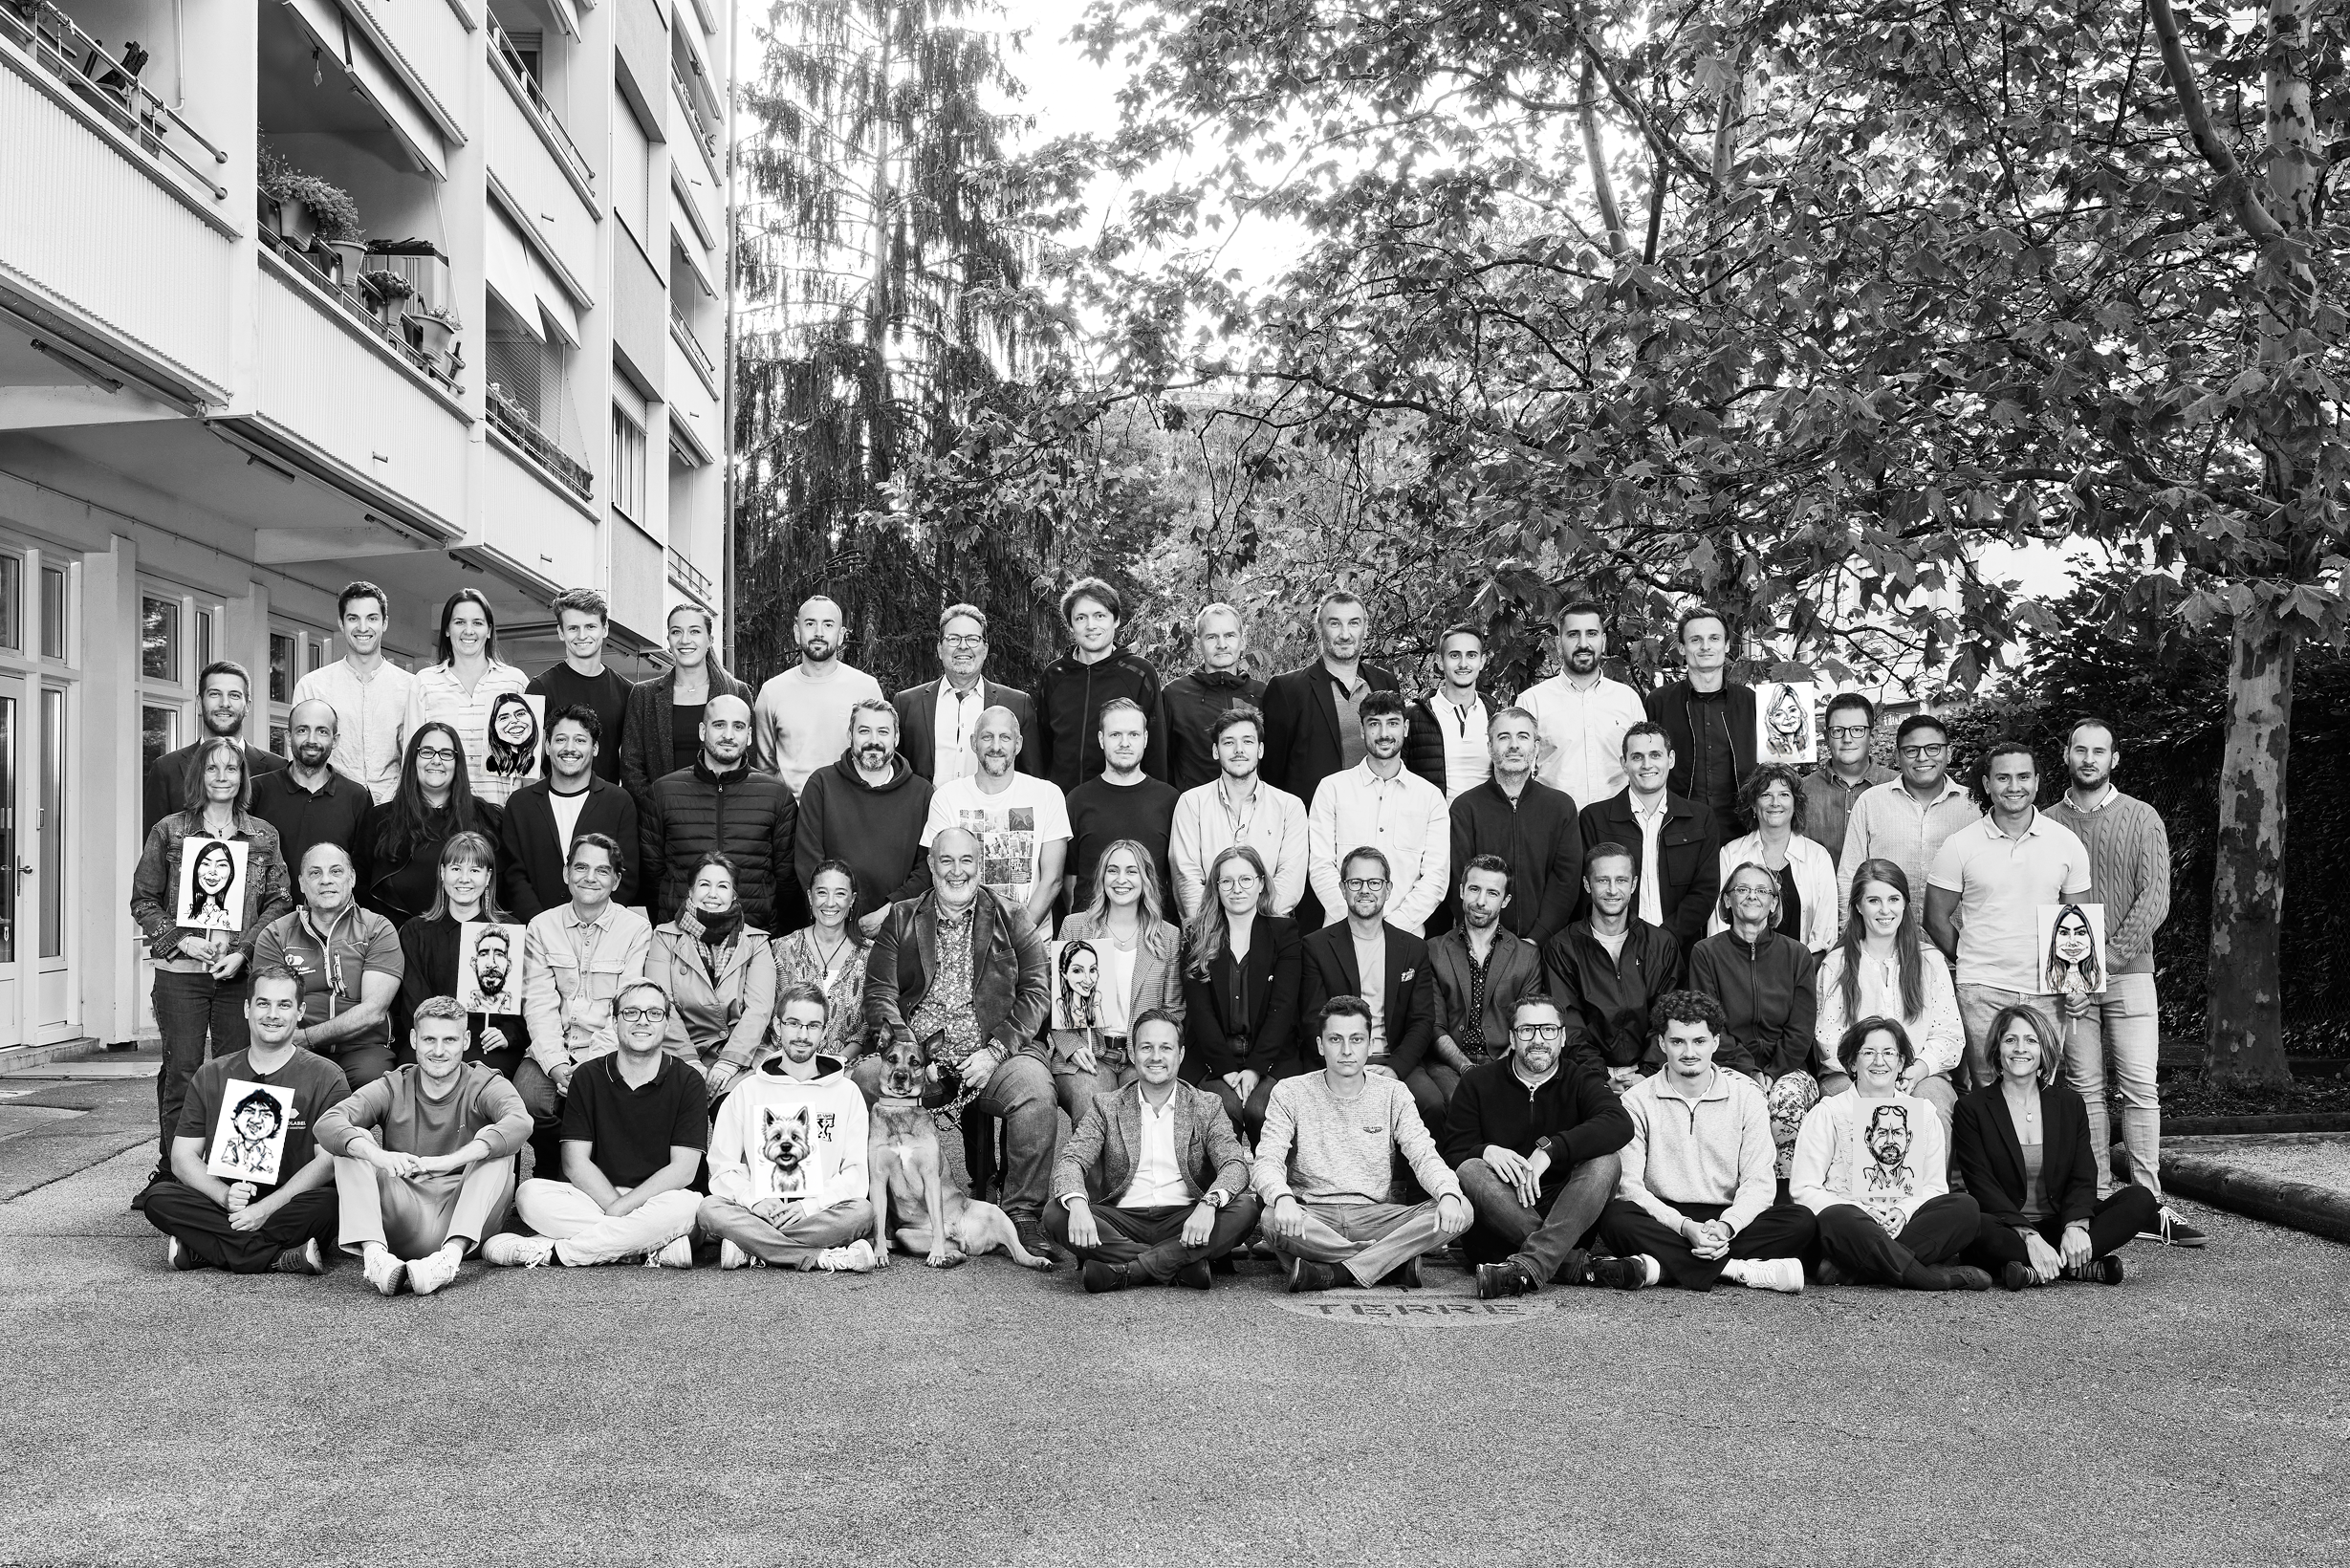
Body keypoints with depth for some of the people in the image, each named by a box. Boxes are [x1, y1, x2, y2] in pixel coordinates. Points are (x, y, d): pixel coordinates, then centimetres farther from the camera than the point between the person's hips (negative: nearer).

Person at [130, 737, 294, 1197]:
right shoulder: (168, 831, 5)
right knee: (181, 1073, 0)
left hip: (241, 971, 1)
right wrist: (179, 940, -9)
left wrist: (244, 950, -7)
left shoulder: (263, 835, 8)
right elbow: (143, 900, 5)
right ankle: (173, 1173, 8)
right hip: (180, 970, -1)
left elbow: (279, 901, 5)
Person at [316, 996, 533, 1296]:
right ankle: (373, 1252, -34)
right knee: (353, 1142, -12)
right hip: (403, 1223, 2)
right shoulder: (393, 1088, 8)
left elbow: (520, 1122, -23)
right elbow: (328, 1123, -11)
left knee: (497, 1146, -23)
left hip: (465, 1219, -2)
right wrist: (376, 1155, -34)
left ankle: (452, 1254, -41)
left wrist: (450, 1161, -37)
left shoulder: (485, 1085, 2)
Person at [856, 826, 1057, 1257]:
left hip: (991, 1055, -1)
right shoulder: (899, 919, 16)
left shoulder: (1011, 922, 13)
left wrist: (995, 1050, -11)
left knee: (1035, 1089, -31)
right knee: (863, 1080, -28)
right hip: (915, 1052, 1)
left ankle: (1024, 1216, -19)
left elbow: (1035, 994, 4)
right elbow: (879, 991, 6)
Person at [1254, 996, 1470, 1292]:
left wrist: (1449, 1194, -25)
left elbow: (1424, 1156, -2)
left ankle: (1334, 1273, -24)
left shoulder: (1392, 1094, 8)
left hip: (1377, 1217, 2)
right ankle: (1394, 1264, -21)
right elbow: (1268, 1159, -9)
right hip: (1313, 1216, -2)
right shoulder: (1290, 1093, 2)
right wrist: (1282, 1197, -33)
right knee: (1273, 1220, -37)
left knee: (1462, 1211, -22)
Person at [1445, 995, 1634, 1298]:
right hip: (1496, 1228, 0)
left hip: (1566, 1220, 0)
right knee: (1471, 1170, -28)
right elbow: (1453, 1156, -1)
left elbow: (1620, 1125, -16)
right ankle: (1572, 1262, -35)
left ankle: (1529, 1265, -42)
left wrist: (1549, 1148, -26)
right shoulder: (1478, 1082, 7)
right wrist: (1486, 1151, -24)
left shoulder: (1581, 1080, 7)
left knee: (1605, 1162, -24)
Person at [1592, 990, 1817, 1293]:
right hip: (1662, 1220, -2)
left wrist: (1726, 1226, -21)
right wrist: (1685, 1227, -22)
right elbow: (1629, 1183, -7)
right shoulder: (1637, 1101, 1)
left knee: (1802, 1221, -25)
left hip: (1730, 1220, 2)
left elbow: (1758, 1182, -1)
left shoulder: (1746, 1096, 5)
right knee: (1615, 1217, -32)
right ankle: (1738, 1270, -31)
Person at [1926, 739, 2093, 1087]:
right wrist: (1973, 964, 4)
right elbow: (1936, 919, 6)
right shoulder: (1959, 846, -1)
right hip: (1982, 992, -2)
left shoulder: (2067, 843, 6)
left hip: (2047, 992, 2)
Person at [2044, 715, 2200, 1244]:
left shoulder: (2142, 818, 5)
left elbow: (2154, 901, -3)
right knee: (2085, 1086, 1)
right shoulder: (2047, 823, 8)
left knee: (2140, 1087, -5)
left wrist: (2107, 961, -12)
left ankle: (2149, 1205, -1)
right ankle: (2099, 1199, 7)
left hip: (2128, 970, -1)